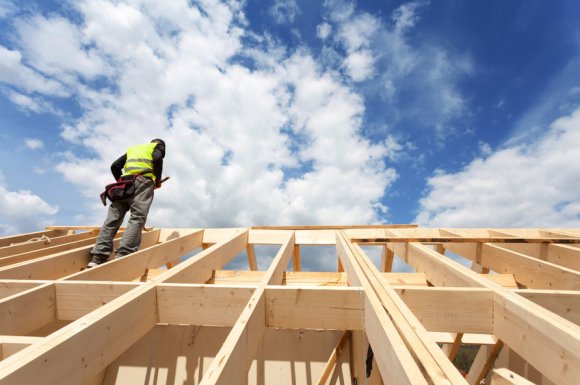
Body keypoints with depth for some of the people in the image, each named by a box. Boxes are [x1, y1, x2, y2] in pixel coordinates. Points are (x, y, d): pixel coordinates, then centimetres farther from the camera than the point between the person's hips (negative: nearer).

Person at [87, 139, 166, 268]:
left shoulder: (132, 148, 36)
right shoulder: (158, 146, 22)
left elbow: (115, 166, 23)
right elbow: (157, 159, -3)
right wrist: (158, 180, 5)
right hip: (143, 181, -5)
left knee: (113, 218, -1)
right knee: (137, 218, -15)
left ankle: (98, 258, -10)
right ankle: (122, 257, -27)